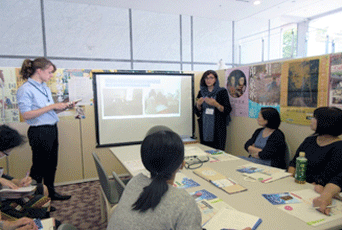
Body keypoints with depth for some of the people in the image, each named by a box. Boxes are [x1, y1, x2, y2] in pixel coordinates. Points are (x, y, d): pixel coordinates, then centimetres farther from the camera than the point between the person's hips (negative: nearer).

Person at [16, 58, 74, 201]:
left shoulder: (45, 88, 11)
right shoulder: (25, 90, -12)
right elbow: (26, 115, -20)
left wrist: (64, 107, 3)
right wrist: (52, 106, -21)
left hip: (52, 129, 8)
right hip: (39, 132, -8)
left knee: (51, 164, 17)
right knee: (39, 167, 5)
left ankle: (50, 193, 33)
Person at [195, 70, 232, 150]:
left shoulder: (222, 91, -1)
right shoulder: (201, 92, 10)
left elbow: (228, 110, -5)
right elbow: (197, 112, 12)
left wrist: (216, 104, -20)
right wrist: (198, 104, -8)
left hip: (218, 128, -3)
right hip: (204, 127, 3)